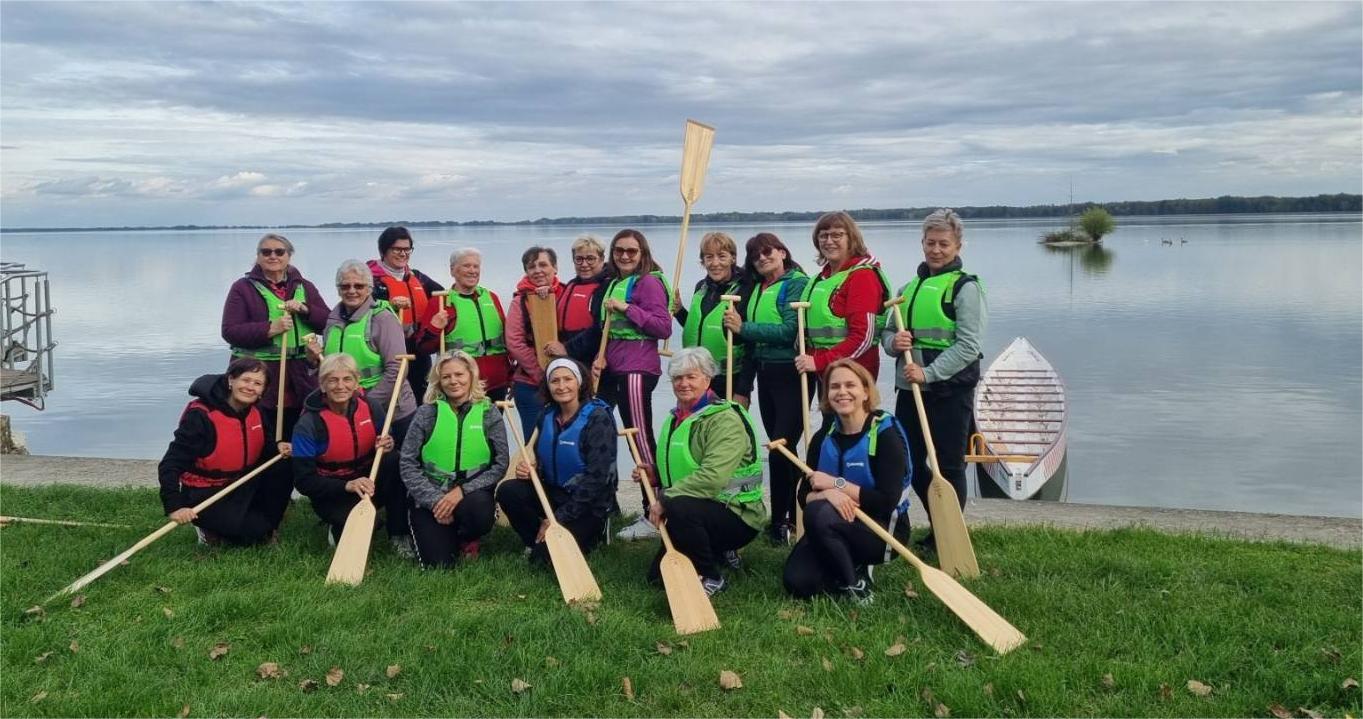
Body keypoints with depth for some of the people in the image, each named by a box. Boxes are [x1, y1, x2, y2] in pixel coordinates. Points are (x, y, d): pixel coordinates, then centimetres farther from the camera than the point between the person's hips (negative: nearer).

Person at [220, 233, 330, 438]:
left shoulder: (305, 287, 17)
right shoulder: (243, 288, 6)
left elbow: (329, 323, 9)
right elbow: (230, 331, -4)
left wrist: (304, 309, -9)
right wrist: (270, 329, -17)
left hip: (301, 381, 3)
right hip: (258, 378, -3)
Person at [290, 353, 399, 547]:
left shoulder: (372, 407, -6)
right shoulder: (308, 425, -17)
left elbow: (385, 443, 10)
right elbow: (303, 481, -17)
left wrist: (387, 445, -17)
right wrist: (347, 485, -31)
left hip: (367, 480, 3)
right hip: (331, 493, -3)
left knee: (395, 462, -29)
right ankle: (339, 529, 3)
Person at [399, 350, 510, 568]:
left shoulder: (488, 413, 0)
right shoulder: (427, 413, -1)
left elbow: (501, 463, -5)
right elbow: (407, 464, -4)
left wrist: (462, 491, -16)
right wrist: (434, 500, -14)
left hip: (472, 493, 0)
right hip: (430, 495, 0)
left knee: (480, 514, -35)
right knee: (438, 562, -18)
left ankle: (466, 538, 3)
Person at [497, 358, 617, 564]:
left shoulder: (598, 418, -16)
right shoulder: (546, 415, 3)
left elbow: (596, 477, -20)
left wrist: (558, 519, -19)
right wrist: (528, 469, -12)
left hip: (588, 505, -6)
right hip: (553, 493, 6)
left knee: (545, 555, -22)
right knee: (507, 491, -20)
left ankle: (589, 534, 8)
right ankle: (538, 541, 4)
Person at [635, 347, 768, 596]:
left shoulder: (725, 419, -20)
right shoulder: (677, 418, 9)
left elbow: (712, 477, -33)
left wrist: (665, 500, -29)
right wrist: (653, 474, 0)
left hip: (738, 515, -9)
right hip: (698, 512, 9)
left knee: (678, 507, -36)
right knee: (658, 575, 7)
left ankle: (711, 578, -14)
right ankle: (720, 552, 27)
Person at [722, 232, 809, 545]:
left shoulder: (797, 284, -8)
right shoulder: (756, 289, 14)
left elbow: (790, 330, -20)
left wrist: (744, 328, -16)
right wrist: (744, 384, 17)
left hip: (791, 375, -8)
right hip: (765, 374, 8)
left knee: (780, 449, -8)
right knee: (782, 449, 13)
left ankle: (781, 520, 4)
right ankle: (795, 515, 23)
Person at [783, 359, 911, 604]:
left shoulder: (886, 433, -12)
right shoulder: (823, 437, 3)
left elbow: (887, 501, -21)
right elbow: (804, 495, -1)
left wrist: (835, 483, -20)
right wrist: (827, 493, -24)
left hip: (883, 531, -5)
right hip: (833, 530, 5)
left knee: (819, 514, -32)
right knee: (797, 583, -16)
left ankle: (855, 583, -12)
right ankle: (850, 566, 11)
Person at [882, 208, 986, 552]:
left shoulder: (965, 288, -6)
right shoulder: (909, 288, 15)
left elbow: (968, 345, -14)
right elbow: (887, 332, 19)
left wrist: (928, 373, -21)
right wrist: (893, 341, -5)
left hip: (950, 390, -7)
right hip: (910, 388, 7)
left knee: (949, 466, 1)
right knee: (909, 460, 13)